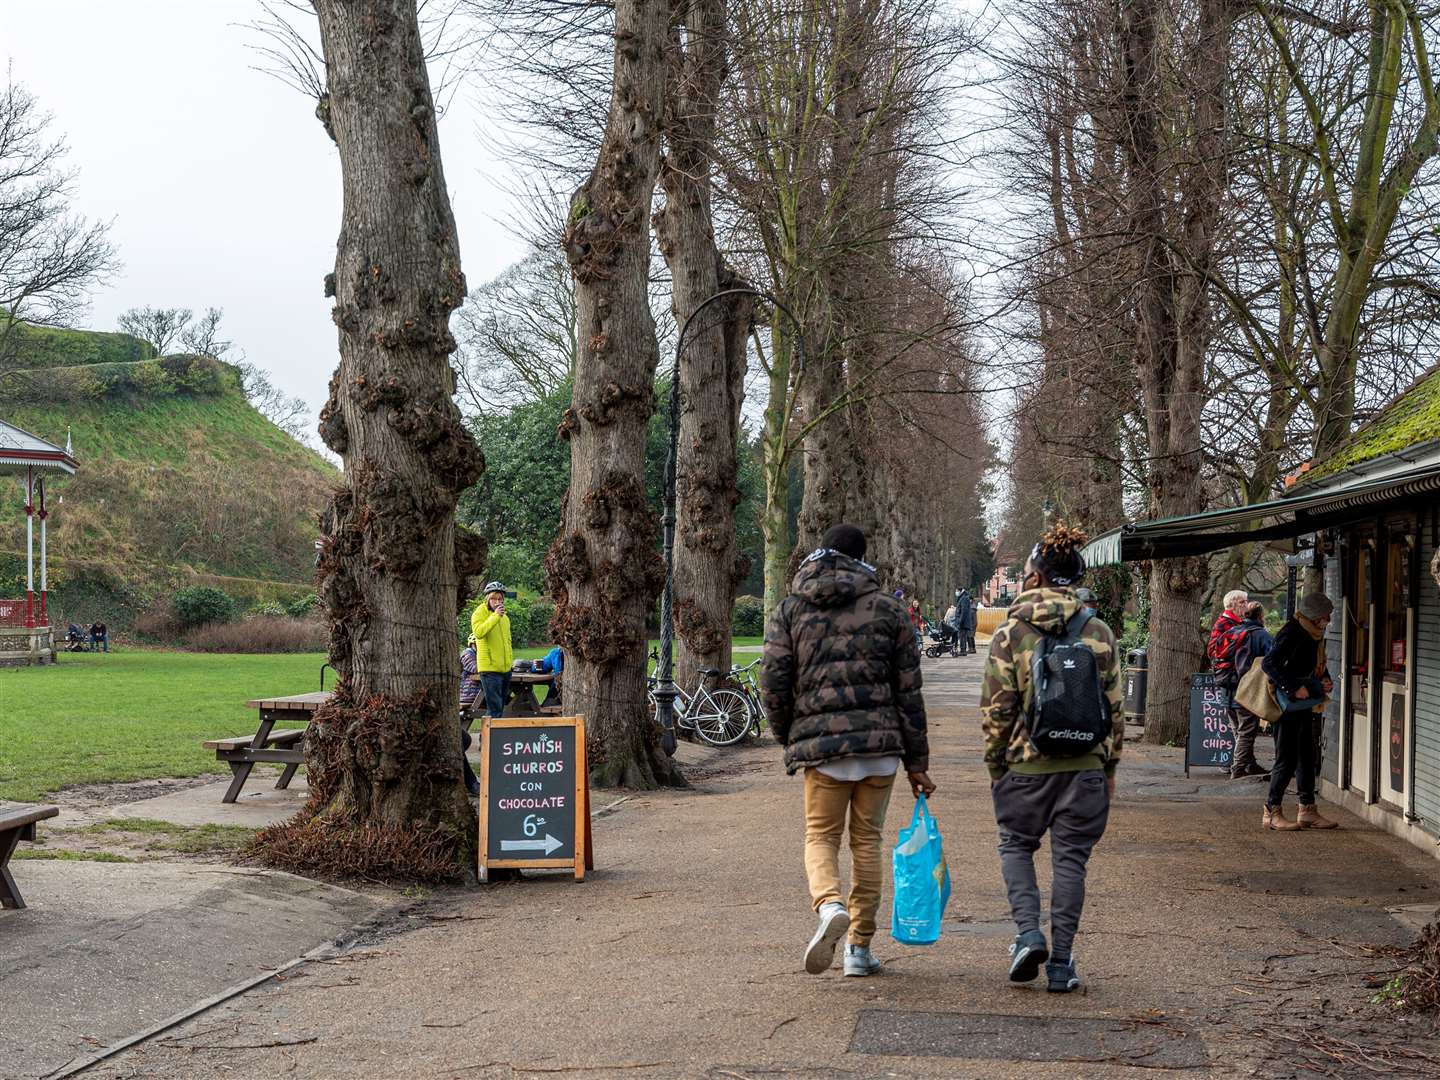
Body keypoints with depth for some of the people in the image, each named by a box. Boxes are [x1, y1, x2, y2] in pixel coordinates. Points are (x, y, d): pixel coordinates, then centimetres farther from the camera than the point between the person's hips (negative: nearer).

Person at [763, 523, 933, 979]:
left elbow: (773, 682, -1)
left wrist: (787, 737, 16)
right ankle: (860, 947, 14)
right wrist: (917, 762, 8)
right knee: (867, 839, 12)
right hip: (880, 742, 1)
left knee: (820, 836, 11)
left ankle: (829, 904, -20)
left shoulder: (790, 608, 5)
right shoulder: (887, 609, 5)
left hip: (820, 743, -1)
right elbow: (908, 692, 4)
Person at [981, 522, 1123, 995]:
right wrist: (1109, 766, 14)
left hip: (1027, 765, -2)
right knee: (1070, 858, 8)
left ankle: (1028, 932, -1)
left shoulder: (1011, 631, -7)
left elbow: (996, 708, -6)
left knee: (1016, 845, 17)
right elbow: (1114, 706, 5)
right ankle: (1061, 962, 9)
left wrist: (995, 765, 6)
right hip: (1085, 766, 2)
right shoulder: (1098, 632, 1)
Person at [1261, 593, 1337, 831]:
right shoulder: (1292, 633, -18)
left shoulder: (1316, 635, 10)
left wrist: (1325, 681, 4)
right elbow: (1269, 663, -26)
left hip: (1305, 704, 9)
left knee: (1307, 756, 12)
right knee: (1287, 758, -5)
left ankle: (1307, 810, 20)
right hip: (1288, 704, -9)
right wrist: (1295, 688, -28)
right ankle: (1272, 812, 3)